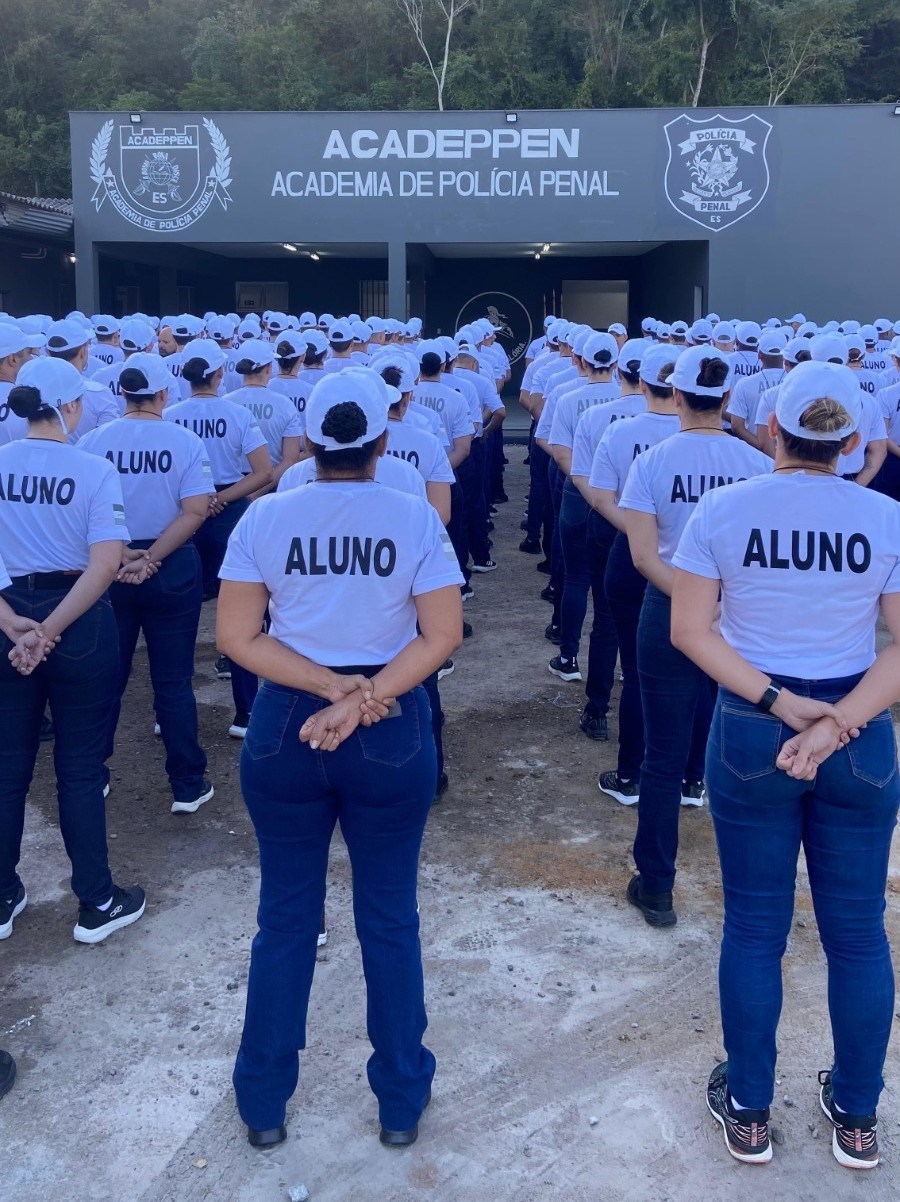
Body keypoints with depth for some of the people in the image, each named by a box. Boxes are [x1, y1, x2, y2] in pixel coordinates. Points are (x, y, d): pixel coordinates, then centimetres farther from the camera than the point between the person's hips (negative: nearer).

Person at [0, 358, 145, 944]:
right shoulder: (94, 471, -12)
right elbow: (105, 564, -22)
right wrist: (52, 628, -19)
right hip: (79, 623, -3)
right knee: (80, 767, 8)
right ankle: (97, 903, 20)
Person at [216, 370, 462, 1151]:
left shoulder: (265, 517, -5)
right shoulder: (415, 517, -8)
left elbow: (237, 636, -7)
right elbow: (443, 635, -12)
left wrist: (333, 686, -11)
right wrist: (362, 699, -13)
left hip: (283, 729, 1)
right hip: (392, 734, -1)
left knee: (285, 918, 16)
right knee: (389, 918, 14)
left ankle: (263, 1104, 29)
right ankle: (402, 1102, 28)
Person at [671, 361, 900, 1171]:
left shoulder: (722, 510, -8)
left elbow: (689, 630, -9)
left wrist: (779, 703, -11)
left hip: (749, 735, 0)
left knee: (754, 927, 12)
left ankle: (749, 1113, 26)